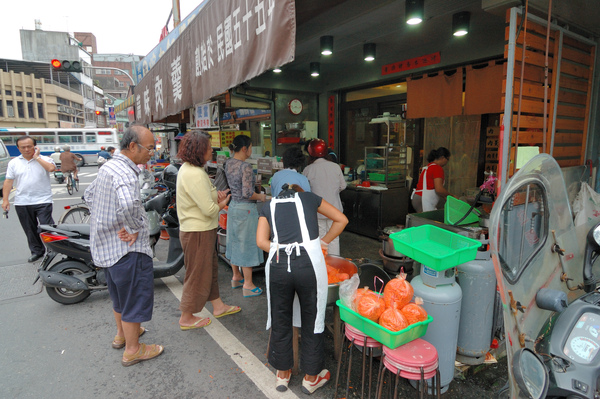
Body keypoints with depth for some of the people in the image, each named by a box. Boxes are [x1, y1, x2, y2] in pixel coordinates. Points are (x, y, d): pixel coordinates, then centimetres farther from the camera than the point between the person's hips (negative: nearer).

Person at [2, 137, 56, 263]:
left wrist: (37, 157, -13)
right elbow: (8, 181, 8)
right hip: (22, 203, 4)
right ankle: (37, 251, 26)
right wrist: (5, 199, 3)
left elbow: (51, 168, -23)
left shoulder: (44, 159, 0)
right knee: (30, 230, 13)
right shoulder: (14, 163, 9)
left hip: (43, 201, -4)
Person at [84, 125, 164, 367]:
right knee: (135, 298, 5)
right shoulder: (125, 173, -24)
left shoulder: (108, 167, 10)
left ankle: (122, 333, 44)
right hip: (127, 248, -10)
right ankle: (133, 350, 20)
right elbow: (128, 204, -45)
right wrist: (135, 228, -27)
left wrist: (105, 218, 15)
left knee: (120, 294, 26)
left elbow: (89, 195, 25)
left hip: (106, 245, 10)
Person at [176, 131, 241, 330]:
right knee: (198, 274, 4)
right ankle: (187, 318, 21)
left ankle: (218, 306, 37)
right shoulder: (195, 174, -25)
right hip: (198, 232, -11)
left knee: (211, 268, 21)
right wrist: (222, 203, -6)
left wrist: (215, 195, 1)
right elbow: (209, 209, -26)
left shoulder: (187, 169, 8)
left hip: (200, 230, 11)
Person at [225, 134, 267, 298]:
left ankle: (236, 277, 34)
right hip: (246, 209, -9)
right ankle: (248, 285, 11)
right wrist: (261, 197, -7)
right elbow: (247, 194, -24)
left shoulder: (228, 163, 5)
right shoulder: (246, 167, -21)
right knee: (247, 244, 1)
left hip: (233, 205, 9)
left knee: (235, 241, 18)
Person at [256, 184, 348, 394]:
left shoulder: (268, 207, 19)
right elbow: (341, 220, 21)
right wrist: (323, 242, 24)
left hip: (278, 265, 2)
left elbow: (261, 241, 6)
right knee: (312, 321, 16)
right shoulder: (309, 198, 18)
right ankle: (311, 378, 34)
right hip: (309, 264, -1)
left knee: (280, 321, 20)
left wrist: (282, 250, 14)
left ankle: (282, 374, 40)